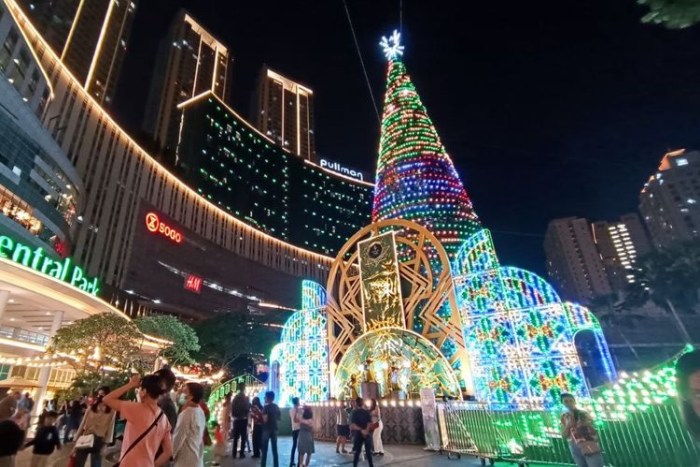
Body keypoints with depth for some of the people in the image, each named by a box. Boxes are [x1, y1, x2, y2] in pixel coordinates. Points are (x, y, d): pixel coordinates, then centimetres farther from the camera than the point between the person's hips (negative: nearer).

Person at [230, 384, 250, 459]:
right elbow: (248, 408, -13)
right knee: (243, 437, 3)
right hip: (243, 419, -4)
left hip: (236, 419, 5)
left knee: (235, 437, 13)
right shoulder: (245, 398, -13)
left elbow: (232, 408, 5)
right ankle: (242, 453, 3)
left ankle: (234, 453, 17)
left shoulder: (235, 398, 1)